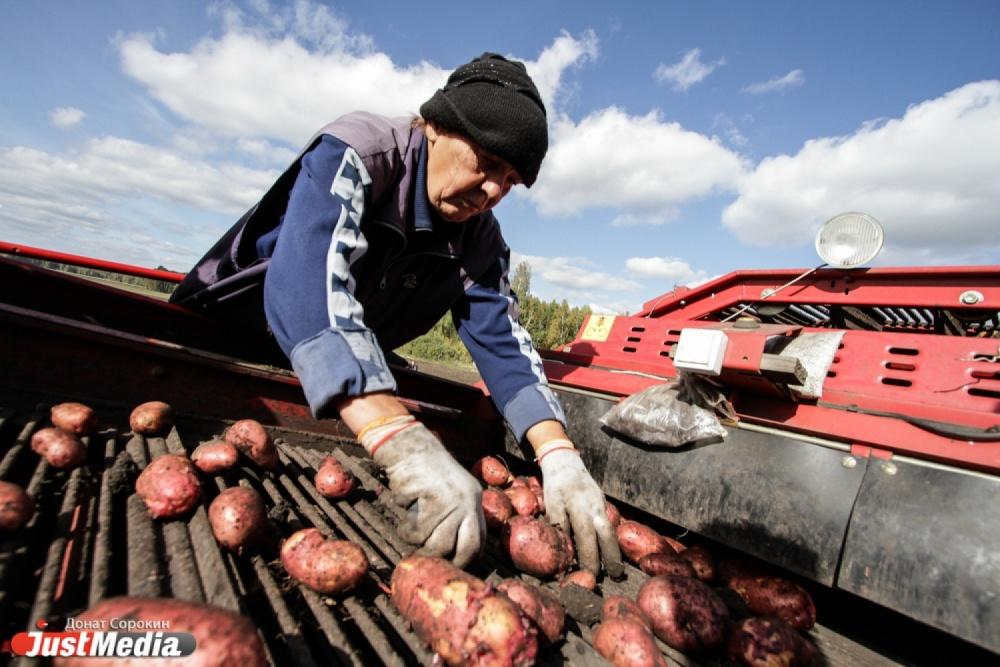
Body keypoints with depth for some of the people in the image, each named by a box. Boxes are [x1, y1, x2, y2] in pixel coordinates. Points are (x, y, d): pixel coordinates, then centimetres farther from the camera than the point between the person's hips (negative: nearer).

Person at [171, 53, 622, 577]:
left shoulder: (480, 238, -9)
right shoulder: (356, 152, -26)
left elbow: (502, 340, -16)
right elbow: (306, 287, -42)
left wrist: (558, 456, -32)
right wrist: (405, 445, -53)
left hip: (351, 390, 3)